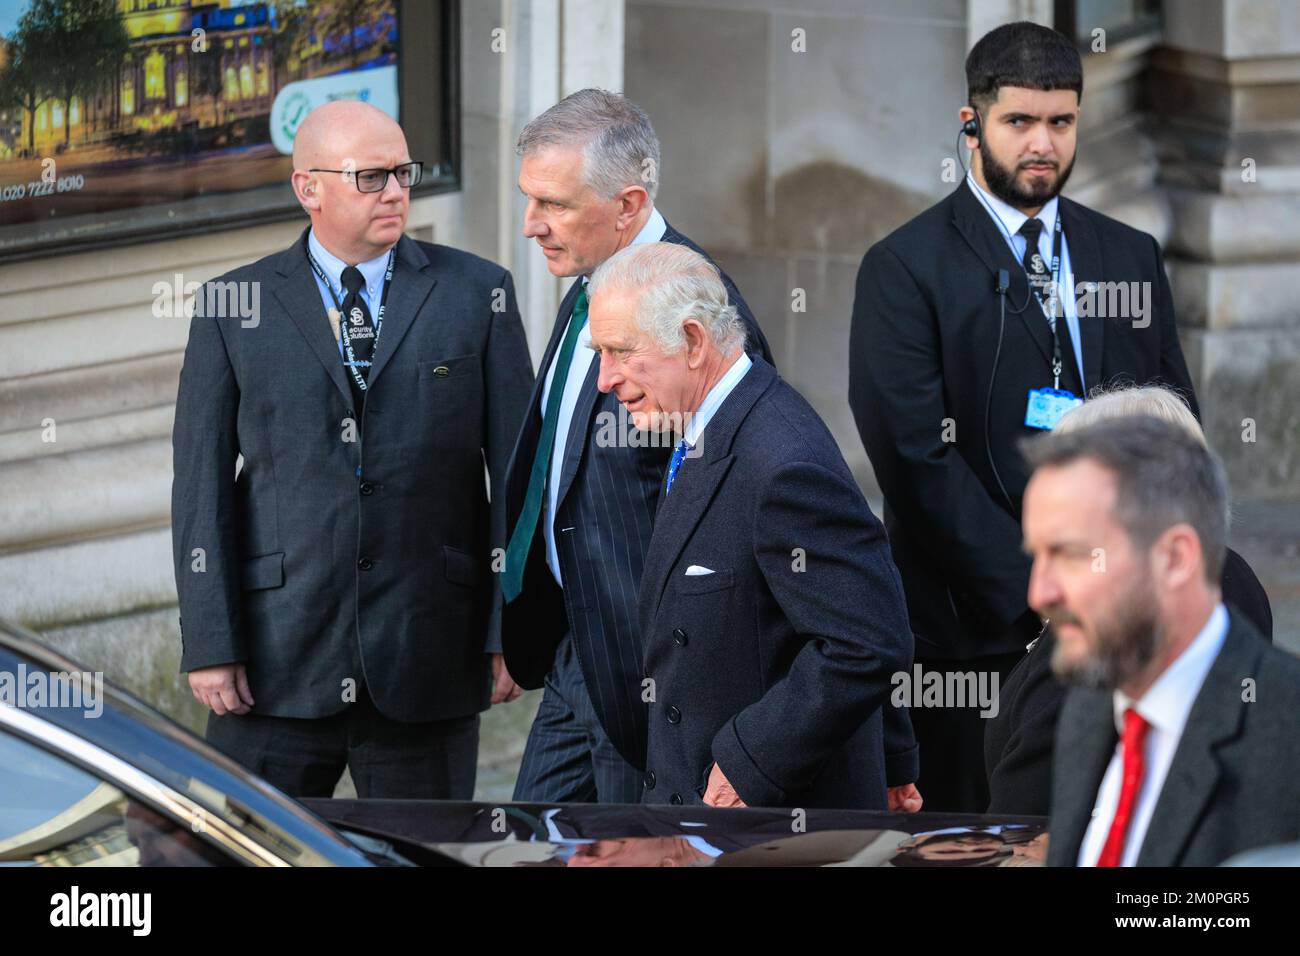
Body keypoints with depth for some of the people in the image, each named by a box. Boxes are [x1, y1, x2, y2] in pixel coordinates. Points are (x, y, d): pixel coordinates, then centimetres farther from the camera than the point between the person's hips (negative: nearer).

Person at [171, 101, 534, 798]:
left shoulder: (475, 293, 5)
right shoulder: (232, 308, 5)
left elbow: (517, 469, 4)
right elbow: (201, 480, 2)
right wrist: (208, 642, -5)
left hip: (427, 657, 0)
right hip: (277, 663, 0)